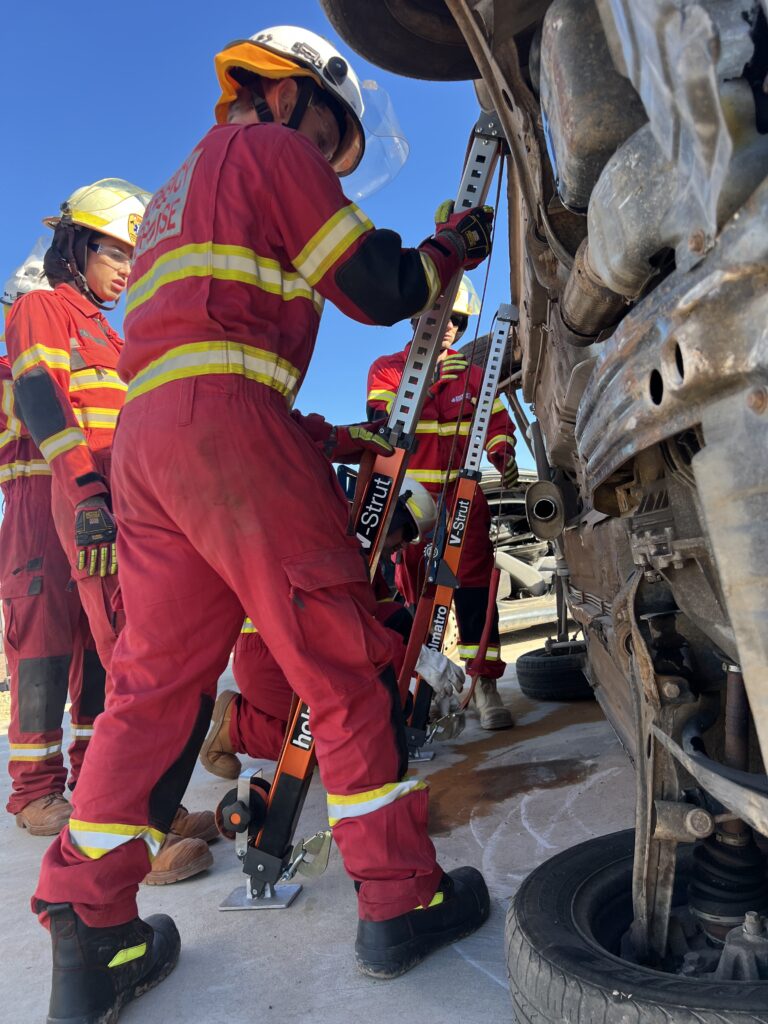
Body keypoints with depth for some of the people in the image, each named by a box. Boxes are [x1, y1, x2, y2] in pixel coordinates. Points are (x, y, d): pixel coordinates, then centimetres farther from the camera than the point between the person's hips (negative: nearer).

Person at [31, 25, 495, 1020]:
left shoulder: (175, 193, 36)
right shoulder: (269, 151, 9)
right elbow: (379, 288, 3)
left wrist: (322, 439, 27)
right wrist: (452, 247, 23)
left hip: (141, 435, 9)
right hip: (223, 424, -9)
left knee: (154, 679, 6)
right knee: (345, 663, -4)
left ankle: (91, 935, 9)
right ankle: (400, 899, 6)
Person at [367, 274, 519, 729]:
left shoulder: (472, 373, 12)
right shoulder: (386, 368, 4)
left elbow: (497, 422, 11)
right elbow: (384, 423, -13)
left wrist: (504, 454, -11)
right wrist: (429, 381, -23)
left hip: (462, 492, 1)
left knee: (474, 579, -8)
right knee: (412, 586, 5)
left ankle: (485, 682, -4)